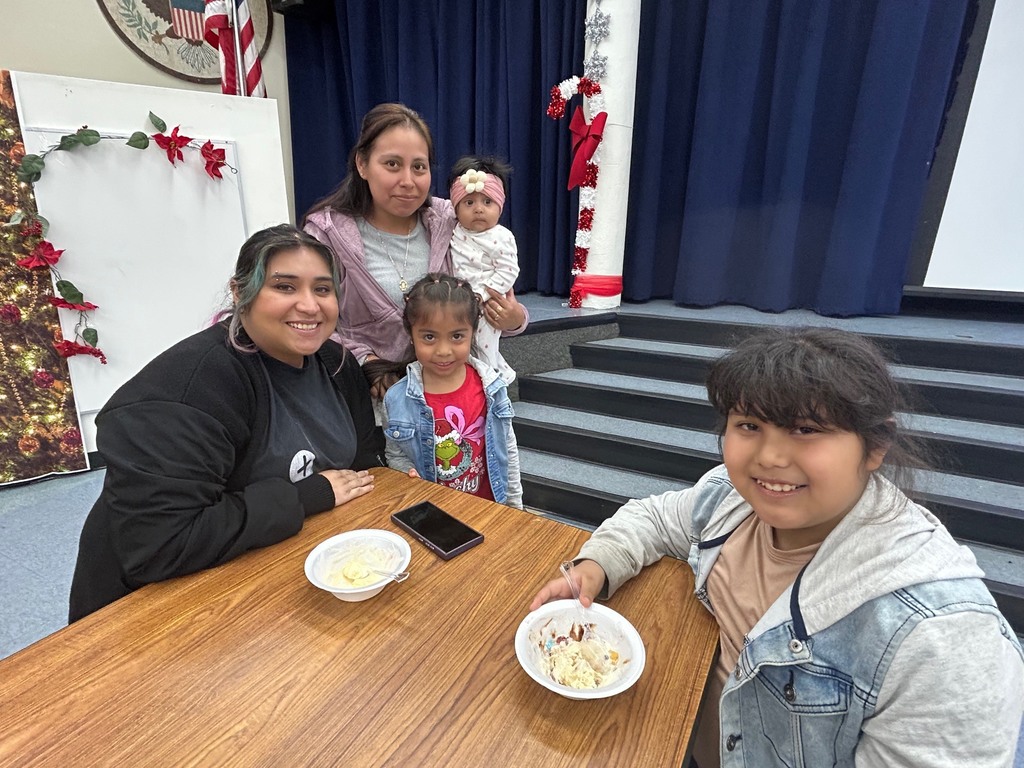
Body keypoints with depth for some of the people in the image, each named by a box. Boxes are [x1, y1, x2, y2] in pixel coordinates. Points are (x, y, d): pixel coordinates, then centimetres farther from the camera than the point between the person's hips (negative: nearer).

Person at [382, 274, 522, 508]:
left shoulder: (491, 386, -13)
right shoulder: (398, 399, -16)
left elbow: (508, 450, -1)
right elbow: (396, 456, -2)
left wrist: (514, 506, 5)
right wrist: (411, 478, -22)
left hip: (488, 504, 1)